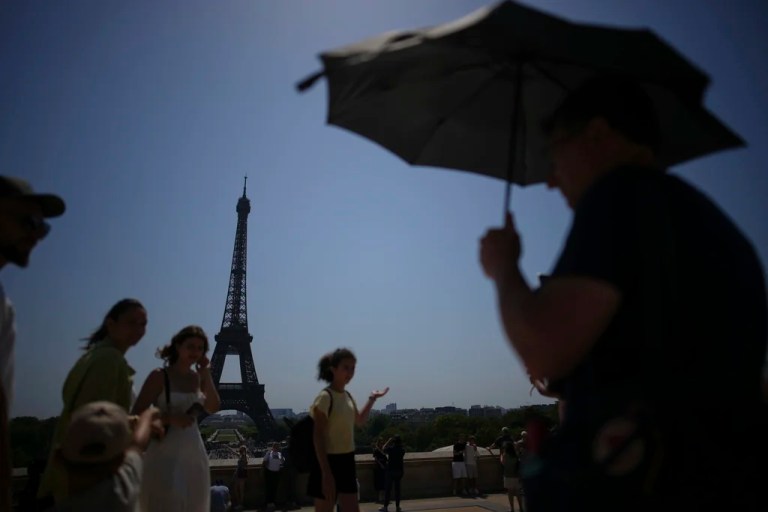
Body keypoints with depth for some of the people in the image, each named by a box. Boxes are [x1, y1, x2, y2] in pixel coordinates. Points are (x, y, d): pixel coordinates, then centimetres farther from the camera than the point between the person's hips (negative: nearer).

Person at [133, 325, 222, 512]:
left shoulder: (198, 377, 7)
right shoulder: (159, 376, -8)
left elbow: (213, 408, -1)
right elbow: (137, 414, -10)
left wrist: (206, 375, -8)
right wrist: (170, 418, -22)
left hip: (193, 452, 6)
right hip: (165, 452, -5)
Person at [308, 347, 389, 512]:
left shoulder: (348, 396, 8)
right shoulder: (325, 397, -16)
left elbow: (359, 421, 28)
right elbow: (318, 437, -19)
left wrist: (372, 399, 18)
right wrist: (326, 474, -23)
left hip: (347, 461, 8)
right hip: (329, 462, -8)